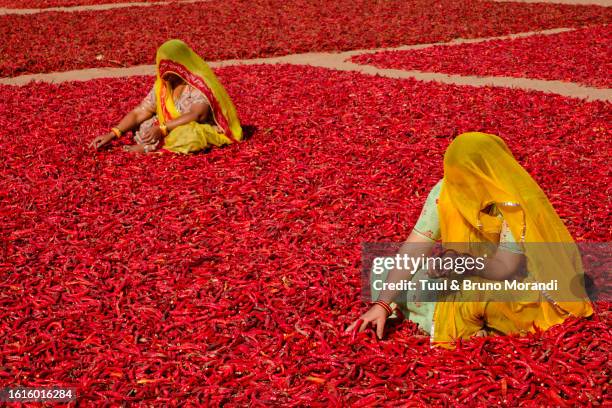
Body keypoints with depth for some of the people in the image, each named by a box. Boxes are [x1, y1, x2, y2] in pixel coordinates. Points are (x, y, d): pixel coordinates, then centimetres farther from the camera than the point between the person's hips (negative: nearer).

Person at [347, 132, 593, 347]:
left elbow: (505, 268, -26)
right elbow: (414, 248, -17)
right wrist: (382, 304, -23)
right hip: (470, 280, 7)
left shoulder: (514, 204, -26)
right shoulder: (445, 190, -14)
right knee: (384, 269, -7)